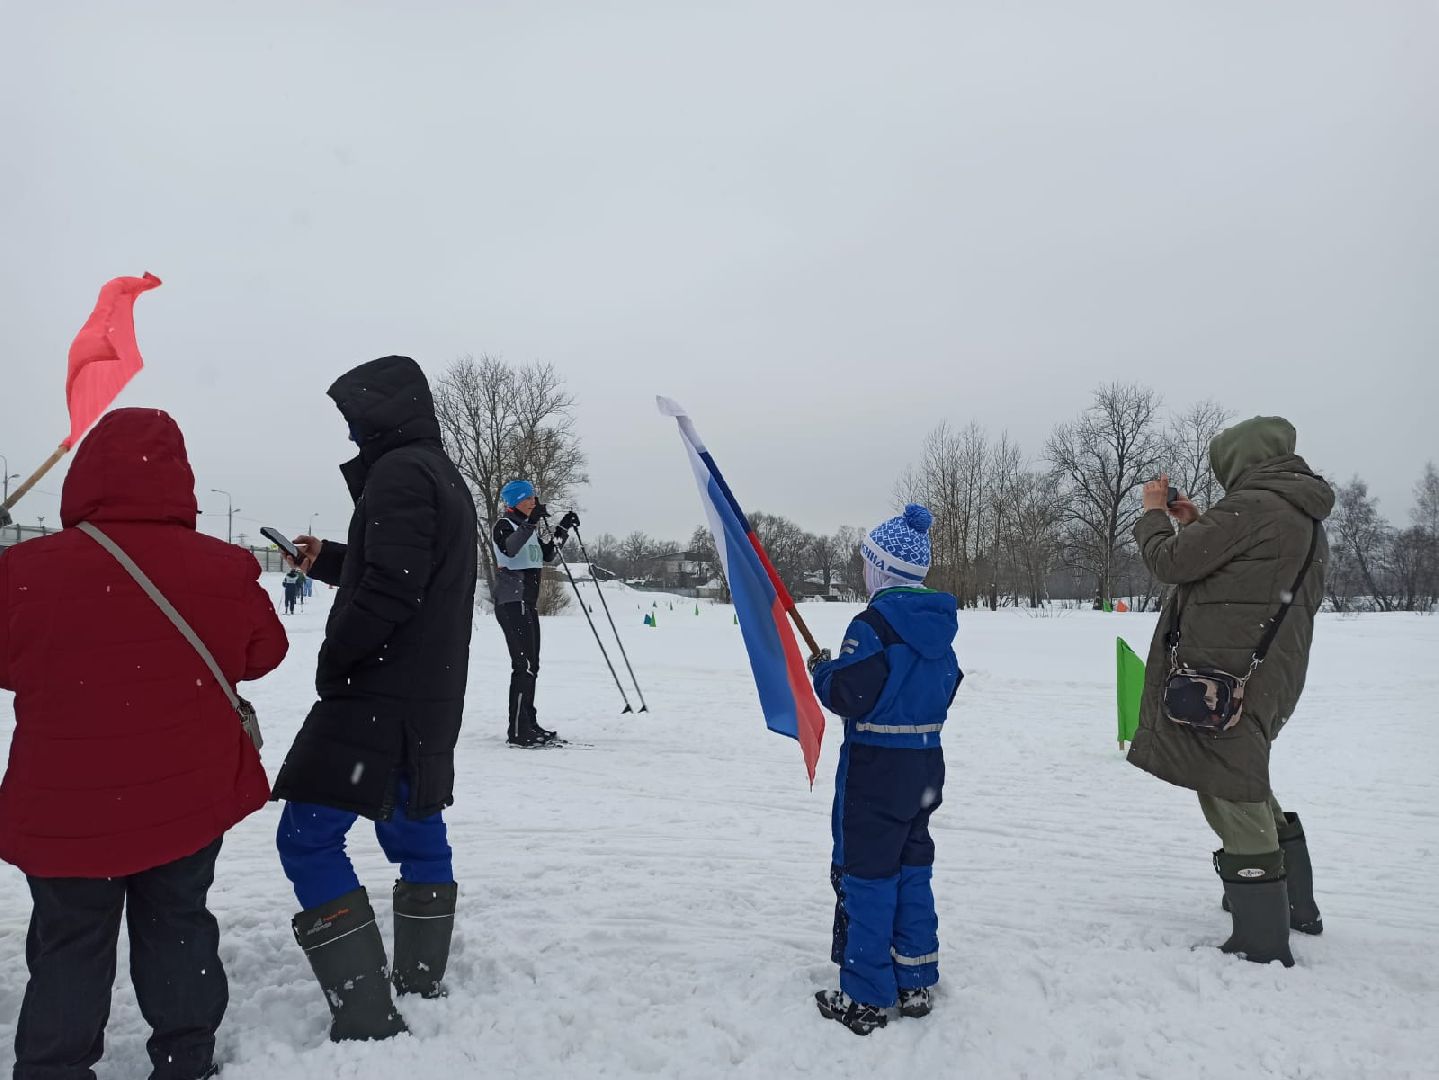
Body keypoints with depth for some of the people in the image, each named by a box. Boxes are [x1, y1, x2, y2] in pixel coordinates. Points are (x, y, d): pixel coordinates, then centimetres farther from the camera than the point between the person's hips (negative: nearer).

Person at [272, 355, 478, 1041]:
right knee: (416, 834, 17)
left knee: (308, 838, -7)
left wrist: (334, 657, -10)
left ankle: (367, 1021, -7)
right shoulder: (443, 475, 17)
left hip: (379, 694, -10)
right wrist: (325, 561, 18)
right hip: (430, 698, 10)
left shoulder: (399, 473, -14)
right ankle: (421, 989, 27)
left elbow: (390, 589, -23)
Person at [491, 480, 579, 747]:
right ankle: (518, 732, -14)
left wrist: (563, 529, 16)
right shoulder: (504, 525, -6)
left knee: (531, 665, 10)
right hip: (511, 602, -9)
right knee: (524, 665, -14)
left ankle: (529, 725, 17)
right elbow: (508, 549, -27)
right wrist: (531, 522, -35)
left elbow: (547, 555, 25)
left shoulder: (528, 528, 19)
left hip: (528, 602, 9)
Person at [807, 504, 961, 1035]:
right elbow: (945, 688, 13)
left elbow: (848, 695, -21)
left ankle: (864, 998, 11)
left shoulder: (875, 622, -19)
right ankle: (915, 984, 27)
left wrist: (822, 669, -3)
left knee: (866, 876, 3)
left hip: (876, 768, -8)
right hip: (927, 765, 8)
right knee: (913, 872, 17)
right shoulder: (940, 620, 6)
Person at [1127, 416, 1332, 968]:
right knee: (1251, 793, 26)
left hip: (1222, 679, -10)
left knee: (1233, 802, -1)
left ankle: (1263, 944, 8)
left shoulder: (1252, 505, -15)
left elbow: (1172, 562, -13)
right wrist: (1197, 525, 18)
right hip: (1270, 678, 10)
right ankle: (1295, 906, 40)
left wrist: (1153, 513, 4)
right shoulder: (1305, 518, 15)